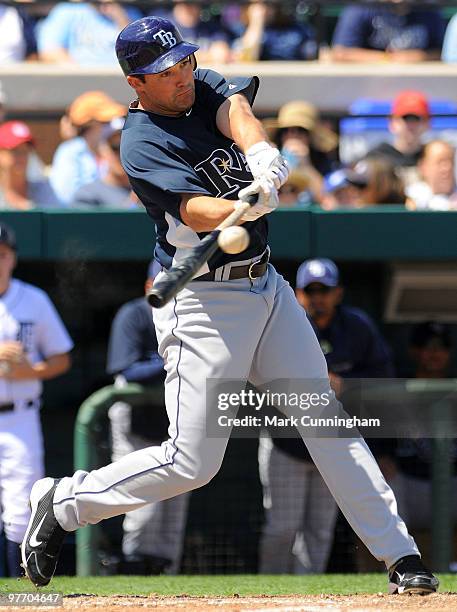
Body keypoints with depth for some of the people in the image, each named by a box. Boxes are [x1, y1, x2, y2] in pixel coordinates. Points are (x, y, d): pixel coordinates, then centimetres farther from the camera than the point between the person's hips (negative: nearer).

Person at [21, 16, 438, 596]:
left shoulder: (205, 89, 5)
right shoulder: (142, 145, -16)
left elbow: (234, 109, -16)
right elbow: (193, 209, -30)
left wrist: (259, 153, -38)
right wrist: (248, 208, -51)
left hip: (265, 286, 7)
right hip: (203, 302, -7)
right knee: (191, 462, -7)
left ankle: (400, 554, 8)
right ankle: (62, 504, 10)